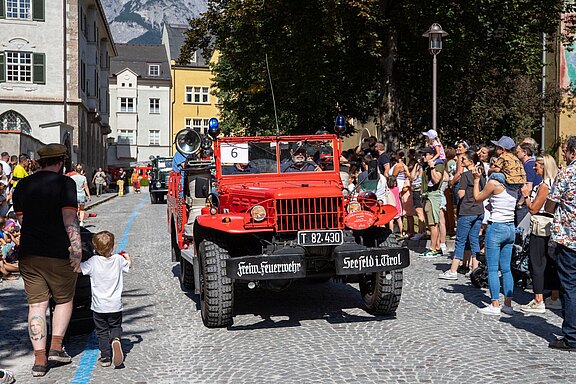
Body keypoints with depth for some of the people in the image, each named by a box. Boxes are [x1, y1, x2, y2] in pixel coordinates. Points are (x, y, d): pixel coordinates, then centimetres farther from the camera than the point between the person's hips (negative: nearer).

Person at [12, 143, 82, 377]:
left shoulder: (23, 185, 8)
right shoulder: (64, 183, -9)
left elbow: (21, 219, 14)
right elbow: (70, 219, -16)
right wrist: (76, 250, -17)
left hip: (29, 254, 4)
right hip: (59, 254, -4)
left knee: (36, 305, 6)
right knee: (64, 300, 16)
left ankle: (39, 359, 4)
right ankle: (56, 347, 10)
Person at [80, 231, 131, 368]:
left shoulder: (93, 262, -12)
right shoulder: (118, 259, -3)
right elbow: (129, 265, 16)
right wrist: (127, 256, 36)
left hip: (99, 306, -1)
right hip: (115, 305, 2)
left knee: (102, 331, 11)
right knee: (116, 327, 17)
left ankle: (105, 357, 8)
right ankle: (115, 340, -14)